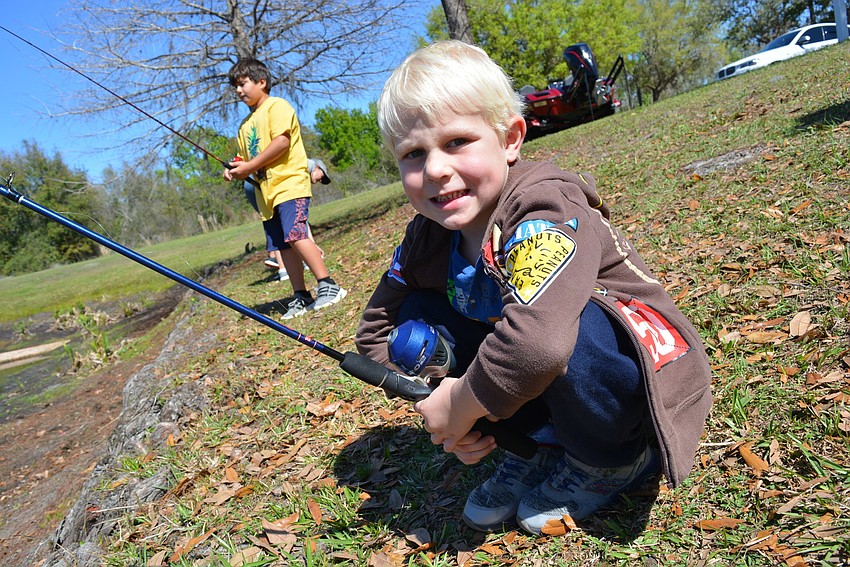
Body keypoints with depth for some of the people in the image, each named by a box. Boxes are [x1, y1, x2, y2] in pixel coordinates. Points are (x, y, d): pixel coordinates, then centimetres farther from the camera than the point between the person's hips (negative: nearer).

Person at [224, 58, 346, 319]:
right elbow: (247, 157, 28)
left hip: (289, 183, -8)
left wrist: (250, 166, -15)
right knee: (284, 245, 5)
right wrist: (235, 169, 4)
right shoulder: (245, 124, 25)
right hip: (266, 192, 9)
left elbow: (282, 141, -16)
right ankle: (301, 297, 9)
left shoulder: (277, 106, -1)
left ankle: (328, 286, -18)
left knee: (295, 234, -22)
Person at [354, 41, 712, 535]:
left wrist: (460, 405, -26)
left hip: (644, 370, -6)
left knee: (557, 323, -38)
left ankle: (615, 457, -5)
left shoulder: (545, 209, -28)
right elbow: (376, 332, 3)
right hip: (539, 384, 6)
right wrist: (440, 415, -11)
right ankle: (545, 444, 3)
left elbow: (539, 342, -45)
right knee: (416, 317, -7)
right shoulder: (427, 239, -6)